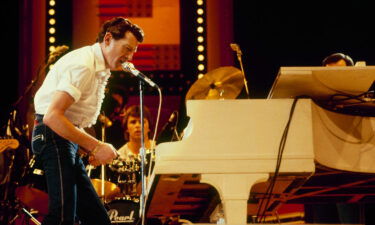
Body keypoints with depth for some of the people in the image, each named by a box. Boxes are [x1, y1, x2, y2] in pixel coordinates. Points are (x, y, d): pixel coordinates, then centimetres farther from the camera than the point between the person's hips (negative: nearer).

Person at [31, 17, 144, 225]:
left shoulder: (101, 70, 17)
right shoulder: (83, 65, -15)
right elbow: (53, 116, -25)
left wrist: (91, 148, 7)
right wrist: (95, 146, -23)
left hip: (66, 137, 10)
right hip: (53, 135, -10)